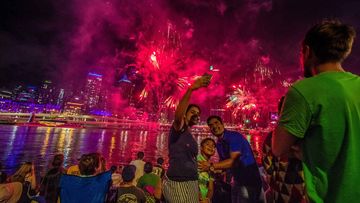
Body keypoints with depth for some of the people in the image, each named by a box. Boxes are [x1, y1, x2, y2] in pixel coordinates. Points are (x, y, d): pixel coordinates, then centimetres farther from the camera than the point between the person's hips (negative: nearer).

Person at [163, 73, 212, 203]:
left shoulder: (191, 138, 14)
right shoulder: (177, 130, -10)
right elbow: (177, 117, -34)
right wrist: (191, 89, -47)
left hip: (192, 182, 8)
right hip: (176, 182, -8)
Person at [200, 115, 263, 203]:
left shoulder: (234, 136, -21)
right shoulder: (219, 144, 4)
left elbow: (233, 161, -29)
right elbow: (224, 162, 7)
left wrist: (212, 166, -34)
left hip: (250, 177, -7)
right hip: (237, 179, 8)